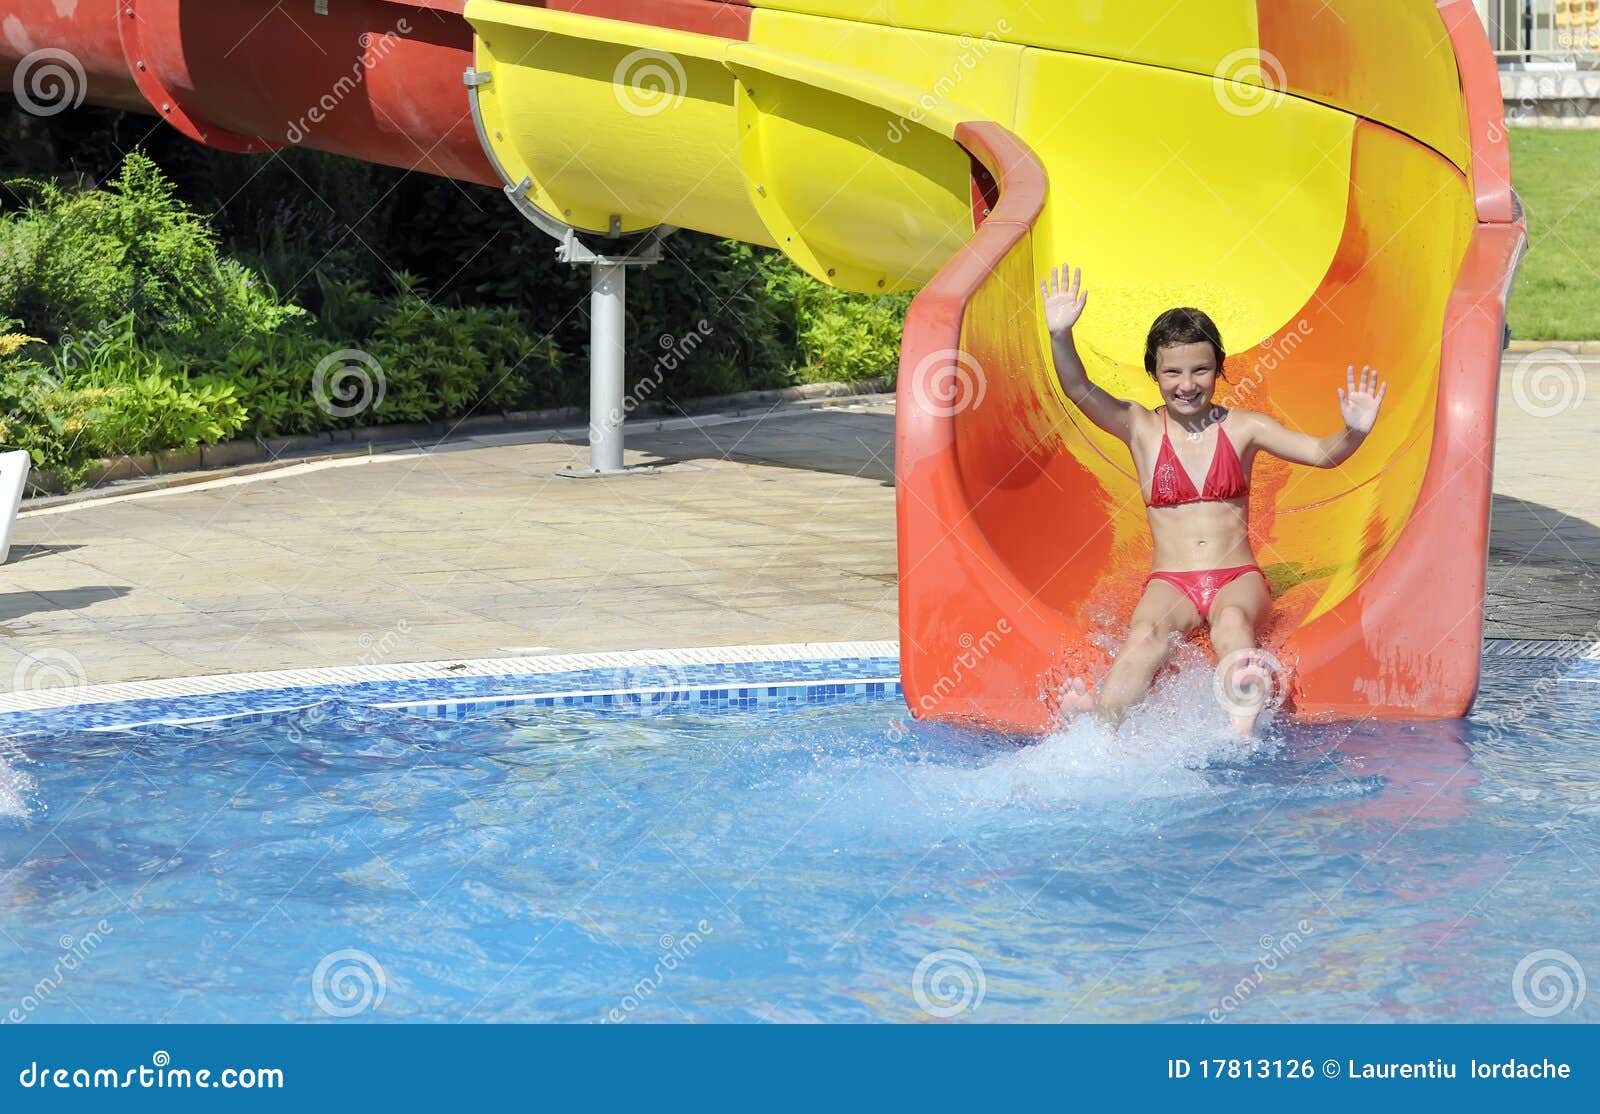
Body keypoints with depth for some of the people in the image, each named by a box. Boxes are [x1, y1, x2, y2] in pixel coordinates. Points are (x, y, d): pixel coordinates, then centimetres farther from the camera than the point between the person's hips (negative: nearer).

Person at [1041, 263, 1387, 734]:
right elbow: (1079, 390, -9)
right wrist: (1060, 334, -26)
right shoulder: (1141, 428, 6)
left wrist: (1355, 431, -22)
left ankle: (1243, 728, -61)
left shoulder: (1243, 427, 6)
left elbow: (1322, 453, 0)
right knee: (1146, 633, -32)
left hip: (1239, 578, 0)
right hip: (1170, 582, 0)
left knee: (1233, 619, -35)